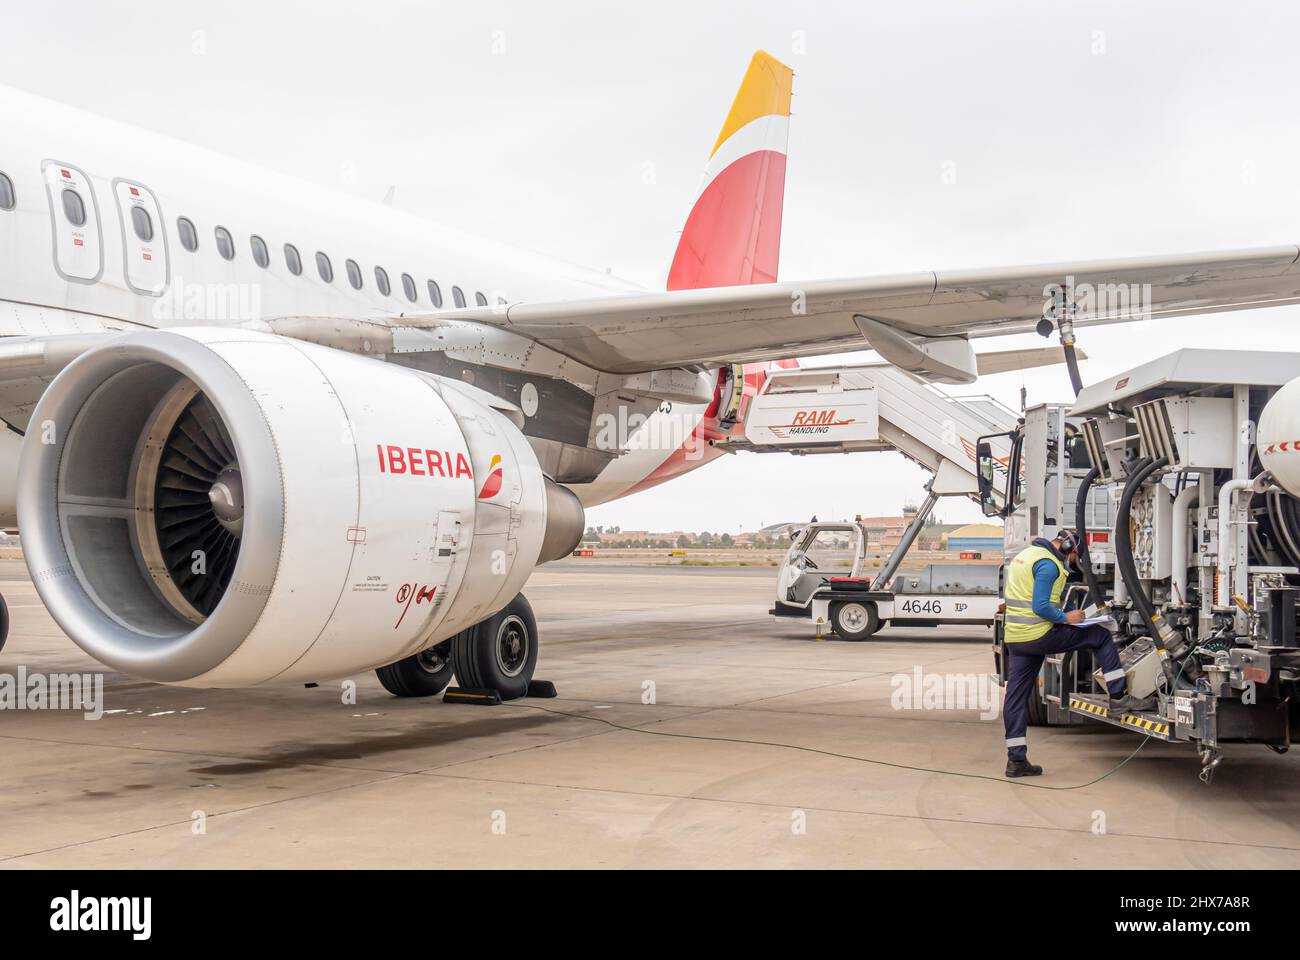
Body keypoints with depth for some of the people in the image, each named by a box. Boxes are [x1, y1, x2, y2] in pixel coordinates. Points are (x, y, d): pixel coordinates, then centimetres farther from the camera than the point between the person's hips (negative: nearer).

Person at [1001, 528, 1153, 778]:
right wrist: (1066, 618, -7)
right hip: (1038, 635, -9)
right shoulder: (1048, 564, -12)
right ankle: (1118, 698, 7)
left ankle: (1016, 760, 8)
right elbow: (1040, 607, -21)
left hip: (1013, 636, 9)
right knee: (1100, 636, 6)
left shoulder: (1025, 555, 19)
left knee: (1016, 695, 7)